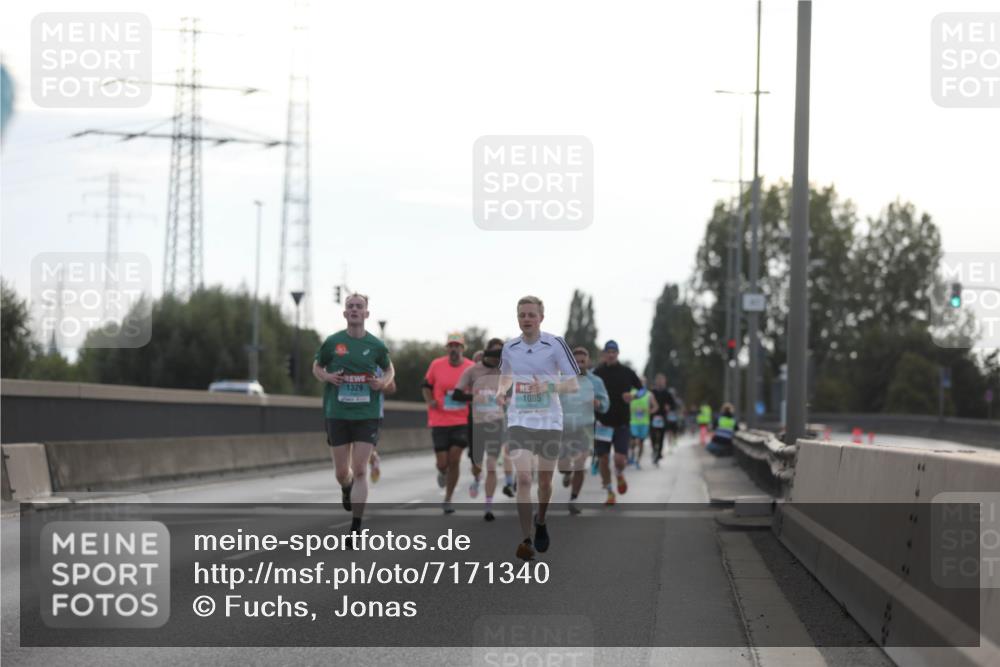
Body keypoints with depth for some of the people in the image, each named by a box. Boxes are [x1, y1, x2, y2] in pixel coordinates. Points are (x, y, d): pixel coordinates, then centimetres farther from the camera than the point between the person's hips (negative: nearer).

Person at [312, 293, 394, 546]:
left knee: (360, 470, -9)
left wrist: (383, 382, -4)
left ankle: (356, 529, -4)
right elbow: (317, 367, 14)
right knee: (342, 472, 7)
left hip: (368, 414, -1)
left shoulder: (375, 345, 1)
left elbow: (389, 369, 18)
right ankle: (347, 489, 45)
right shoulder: (332, 342, 0)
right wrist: (327, 377, -8)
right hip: (338, 414, 1)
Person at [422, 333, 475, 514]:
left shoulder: (471, 368, -1)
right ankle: (442, 472, 38)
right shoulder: (436, 365, -3)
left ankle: (448, 499, 6)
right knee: (442, 463, -1)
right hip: (439, 422, 0)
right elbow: (426, 386, 10)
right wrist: (430, 401, -8)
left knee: (454, 461, -8)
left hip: (461, 421, 0)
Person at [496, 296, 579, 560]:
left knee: (544, 480, 10)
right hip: (519, 421, 1)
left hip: (549, 422, -1)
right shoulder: (509, 347, 4)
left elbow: (573, 384, -8)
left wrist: (549, 386, -25)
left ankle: (540, 522, 39)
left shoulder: (555, 344, -7)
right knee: (523, 478, -15)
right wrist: (501, 391, 2)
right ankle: (526, 540, -14)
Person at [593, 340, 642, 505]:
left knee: (620, 459, -12)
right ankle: (610, 493, 18)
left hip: (622, 423, -1)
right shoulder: (597, 373, 1)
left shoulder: (627, 372, 2)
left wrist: (633, 396, -8)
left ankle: (620, 475, 24)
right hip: (602, 422, 1)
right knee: (603, 459, 0)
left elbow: (642, 389, 12)